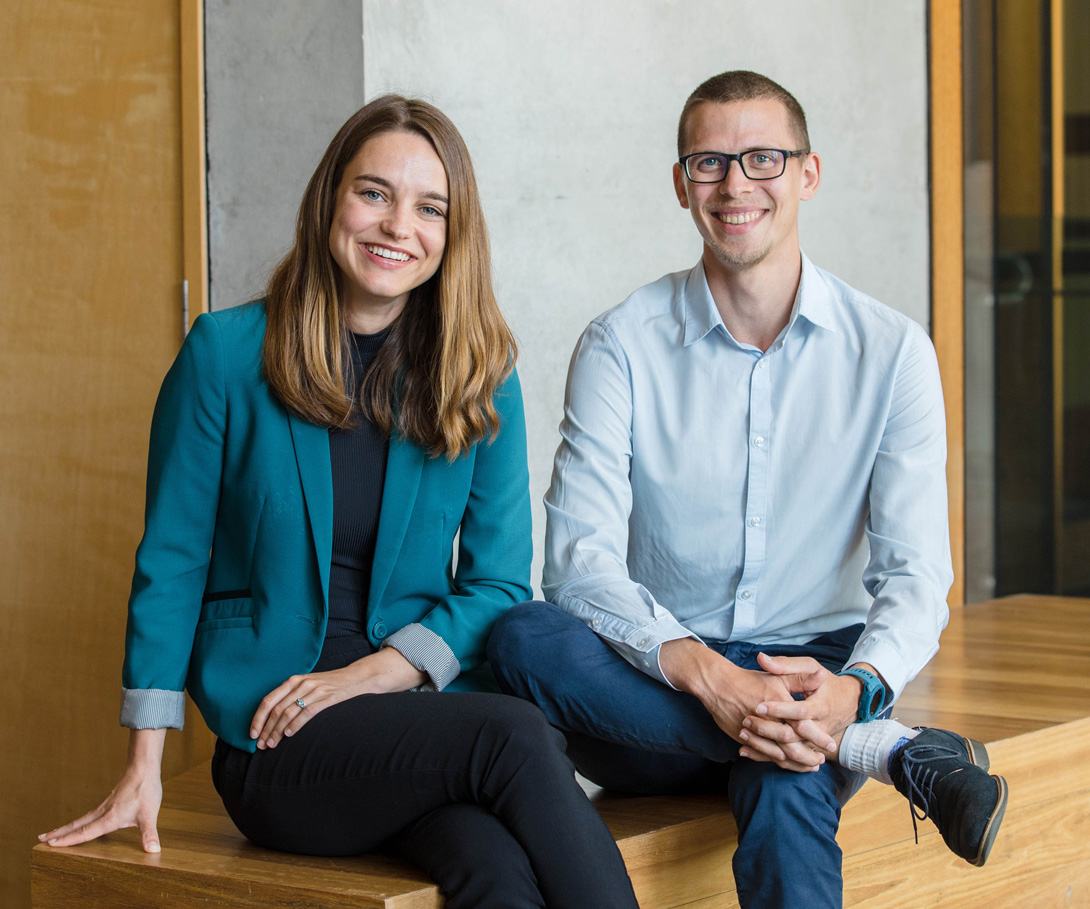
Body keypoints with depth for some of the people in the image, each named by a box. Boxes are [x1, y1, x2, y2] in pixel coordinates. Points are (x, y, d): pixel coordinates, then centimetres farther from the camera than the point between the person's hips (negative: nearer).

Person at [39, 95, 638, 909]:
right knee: (516, 735, -32)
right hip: (279, 749, -2)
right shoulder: (226, 354, 1)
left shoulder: (481, 378, 8)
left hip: (426, 703, 3)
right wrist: (145, 767, 0)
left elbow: (499, 581, 8)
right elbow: (171, 564, 4)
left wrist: (376, 671, -9)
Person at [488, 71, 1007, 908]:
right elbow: (579, 557, -11)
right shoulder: (622, 347, -1)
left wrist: (854, 692, -28)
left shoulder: (891, 351, 1)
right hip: (656, 702, 3)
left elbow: (916, 575, -5)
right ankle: (890, 753, -29)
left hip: (816, 676, -3)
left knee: (788, 784, -40)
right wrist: (704, 674, -29)